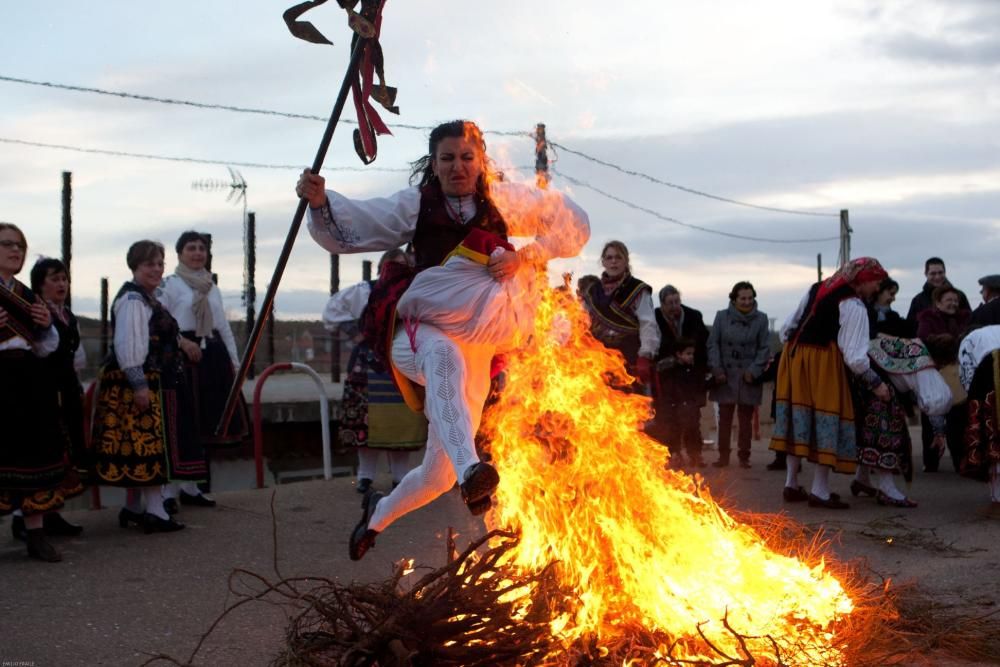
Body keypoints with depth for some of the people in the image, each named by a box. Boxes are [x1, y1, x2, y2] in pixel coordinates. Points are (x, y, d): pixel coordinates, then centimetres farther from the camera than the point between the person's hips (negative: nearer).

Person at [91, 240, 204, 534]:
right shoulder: (132, 300, -15)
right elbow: (127, 344, -23)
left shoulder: (148, 298, 17)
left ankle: (133, 508, 17)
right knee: (150, 443, -9)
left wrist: (180, 341, 41)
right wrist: (139, 384, -27)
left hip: (152, 384, 10)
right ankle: (154, 510, -9)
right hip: (139, 383, -10)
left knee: (138, 446, 11)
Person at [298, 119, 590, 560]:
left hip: (476, 347, 2)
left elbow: (575, 225, 5)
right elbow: (348, 232, 1)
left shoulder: (504, 201, 4)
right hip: (416, 333, -2)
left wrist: (525, 258, -10)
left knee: (440, 472, 8)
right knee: (444, 354, -44)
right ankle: (470, 468, -61)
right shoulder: (415, 205, 3)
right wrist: (320, 202, -19)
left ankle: (379, 513, 39)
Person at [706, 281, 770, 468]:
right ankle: (723, 456, 11)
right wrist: (717, 369, -8)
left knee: (746, 418, 5)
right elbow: (713, 344, 2)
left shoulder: (760, 319, 0)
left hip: (748, 376, -1)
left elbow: (764, 348, 1)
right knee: (724, 417, 4)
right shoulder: (722, 316, 1)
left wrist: (754, 371, -9)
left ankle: (744, 457, 13)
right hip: (725, 376, 1)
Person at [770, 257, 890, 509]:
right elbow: (855, 356, -12)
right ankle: (820, 491, -1)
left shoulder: (817, 289, 15)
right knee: (827, 420, -1)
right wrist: (875, 384, -2)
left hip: (794, 355, 8)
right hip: (823, 362, -8)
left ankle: (791, 484, 15)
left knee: (799, 418, 12)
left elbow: (787, 329, 16)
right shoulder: (854, 306, -8)